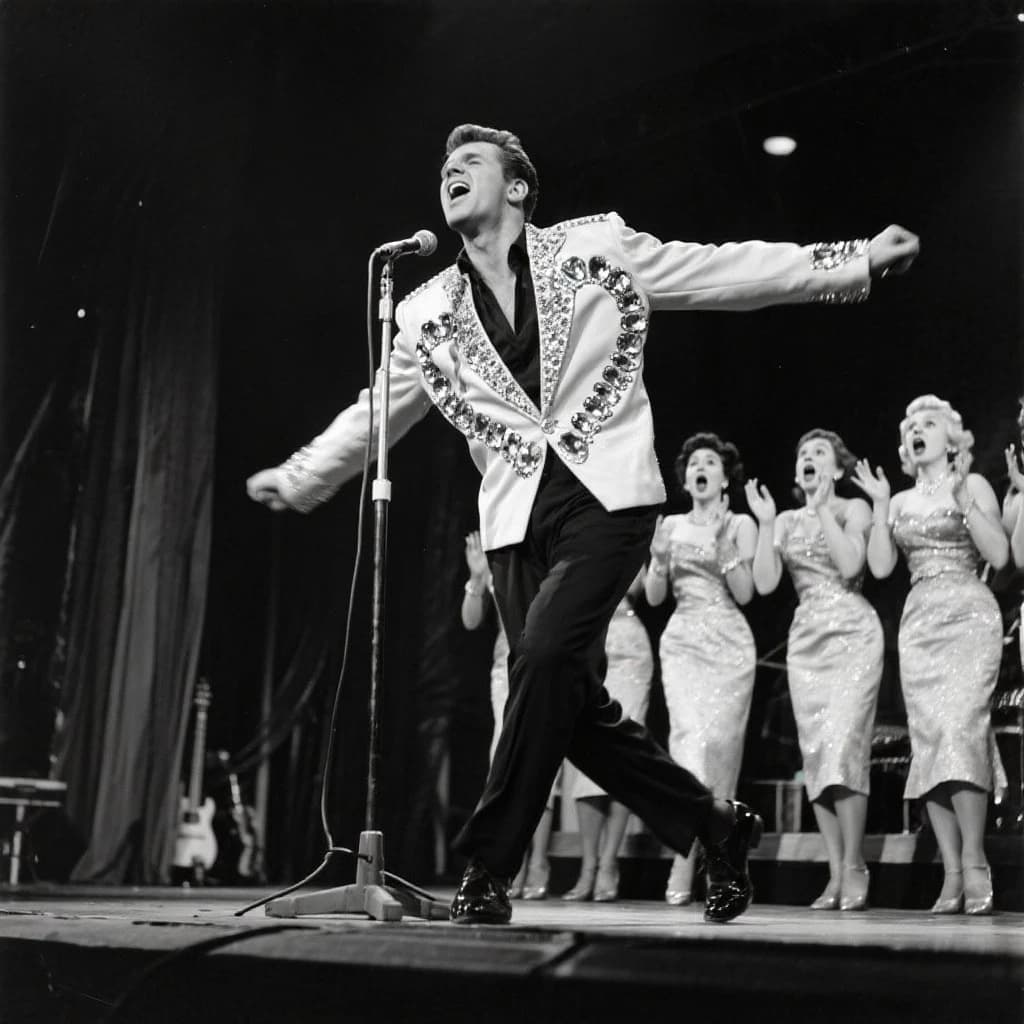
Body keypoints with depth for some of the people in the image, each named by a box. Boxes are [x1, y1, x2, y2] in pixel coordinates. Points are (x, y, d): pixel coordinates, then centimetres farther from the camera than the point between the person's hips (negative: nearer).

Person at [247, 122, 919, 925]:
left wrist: (854, 259, 0)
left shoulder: (595, 245, 5)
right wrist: (301, 477, 20)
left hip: (608, 494, -4)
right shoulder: (427, 312, 12)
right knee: (575, 705, 1)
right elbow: (376, 412, 22)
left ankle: (486, 873, -11)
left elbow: (726, 270, 5)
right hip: (517, 518, 4)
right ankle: (716, 828, 21)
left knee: (546, 652, -23)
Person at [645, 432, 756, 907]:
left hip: (729, 642, -1)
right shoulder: (671, 526, 13)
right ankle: (683, 866, -21)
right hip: (682, 640, 1)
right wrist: (660, 558, -8)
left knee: (720, 742, -9)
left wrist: (722, 546, -13)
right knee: (689, 737, -16)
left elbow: (745, 593, -2)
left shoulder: (740, 524, 7)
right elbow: (654, 596, 10)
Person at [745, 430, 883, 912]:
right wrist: (765, 522, 0)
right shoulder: (787, 521, 15)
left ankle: (854, 867, -7)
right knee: (815, 753, -2)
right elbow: (765, 583, 4)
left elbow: (850, 565, -14)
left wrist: (822, 508, -11)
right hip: (805, 638, 4)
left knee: (842, 746, -16)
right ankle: (835, 874, 2)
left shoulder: (853, 508, 4)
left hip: (852, 633, -4)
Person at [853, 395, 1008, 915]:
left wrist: (962, 499, -10)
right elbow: (880, 566, 8)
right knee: (928, 741, -4)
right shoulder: (902, 502, 18)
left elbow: (998, 555, -4)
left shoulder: (972, 484, 7)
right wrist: (879, 507, 4)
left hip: (968, 617, -4)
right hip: (919, 620, 4)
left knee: (960, 729, -20)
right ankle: (952, 875, -2)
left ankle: (974, 862, -14)